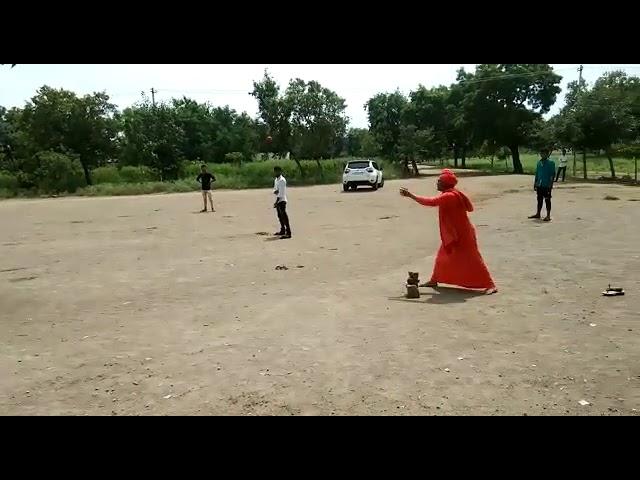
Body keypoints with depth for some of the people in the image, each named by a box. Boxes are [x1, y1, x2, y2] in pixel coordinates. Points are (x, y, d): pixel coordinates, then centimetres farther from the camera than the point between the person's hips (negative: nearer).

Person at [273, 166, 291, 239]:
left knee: (284, 216, -11)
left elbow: (281, 193, -19)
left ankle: (288, 233, -12)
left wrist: (276, 202, -21)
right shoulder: (276, 180, 14)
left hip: (281, 200, -9)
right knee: (280, 216, 16)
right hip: (278, 200, 9)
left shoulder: (282, 180, -14)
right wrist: (275, 191, -9)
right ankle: (282, 230, 27)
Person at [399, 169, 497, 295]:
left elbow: (430, 202, -29)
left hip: (462, 234, -10)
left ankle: (490, 285, -2)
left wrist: (410, 195, -24)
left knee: (472, 259, -7)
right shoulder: (454, 194, 6)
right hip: (452, 233, 10)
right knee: (442, 256, 18)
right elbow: (470, 207, 13)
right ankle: (434, 280, 32)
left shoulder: (449, 196, -24)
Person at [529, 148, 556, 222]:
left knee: (547, 200, 0)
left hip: (547, 185, -6)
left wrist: (551, 184, -14)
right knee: (539, 200, 14)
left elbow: (553, 174, -9)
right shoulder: (539, 163, 10)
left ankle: (548, 216, 4)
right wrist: (535, 183, 14)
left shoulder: (550, 163, -7)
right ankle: (538, 214, 23)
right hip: (539, 185, 6)